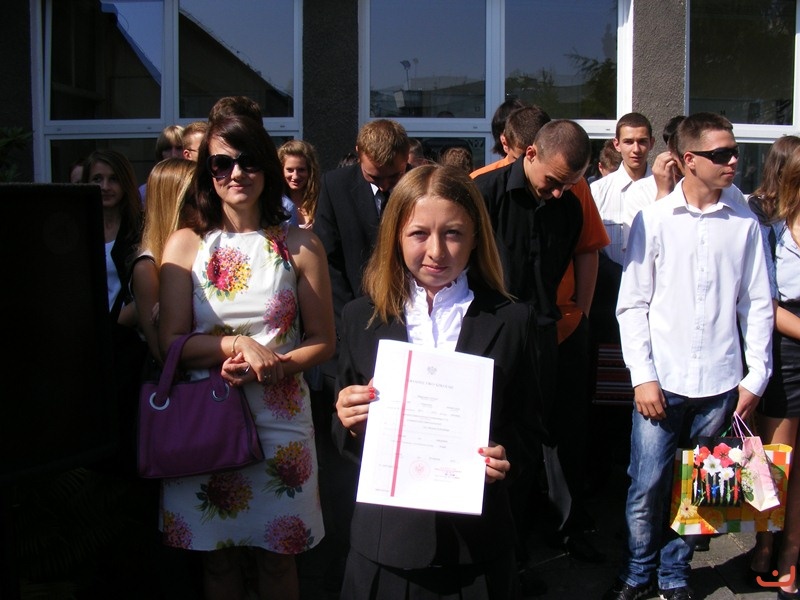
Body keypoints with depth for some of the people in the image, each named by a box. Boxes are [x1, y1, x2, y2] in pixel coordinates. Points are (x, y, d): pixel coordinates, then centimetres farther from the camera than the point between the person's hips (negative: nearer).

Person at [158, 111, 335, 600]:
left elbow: (322, 342, 2)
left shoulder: (300, 246, 0)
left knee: (277, 556, 12)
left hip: (281, 419, 0)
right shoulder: (186, 244, 1)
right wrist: (237, 344, -18)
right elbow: (171, 343, -3)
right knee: (217, 557, 13)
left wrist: (270, 366, -15)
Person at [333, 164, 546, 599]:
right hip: (385, 541, 1)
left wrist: (506, 456, -16)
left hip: (475, 544, -1)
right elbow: (347, 443, 6)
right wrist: (350, 424, -16)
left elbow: (530, 429, 4)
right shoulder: (361, 318, 0)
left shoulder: (511, 322, -3)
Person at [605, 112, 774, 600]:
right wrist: (642, 376, -5)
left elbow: (758, 304, 7)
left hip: (720, 383, 2)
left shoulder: (745, 222, 2)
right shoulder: (654, 219, -1)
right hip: (663, 381, -1)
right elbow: (632, 304, 0)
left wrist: (756, 376, 4)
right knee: (648, 487, 2)